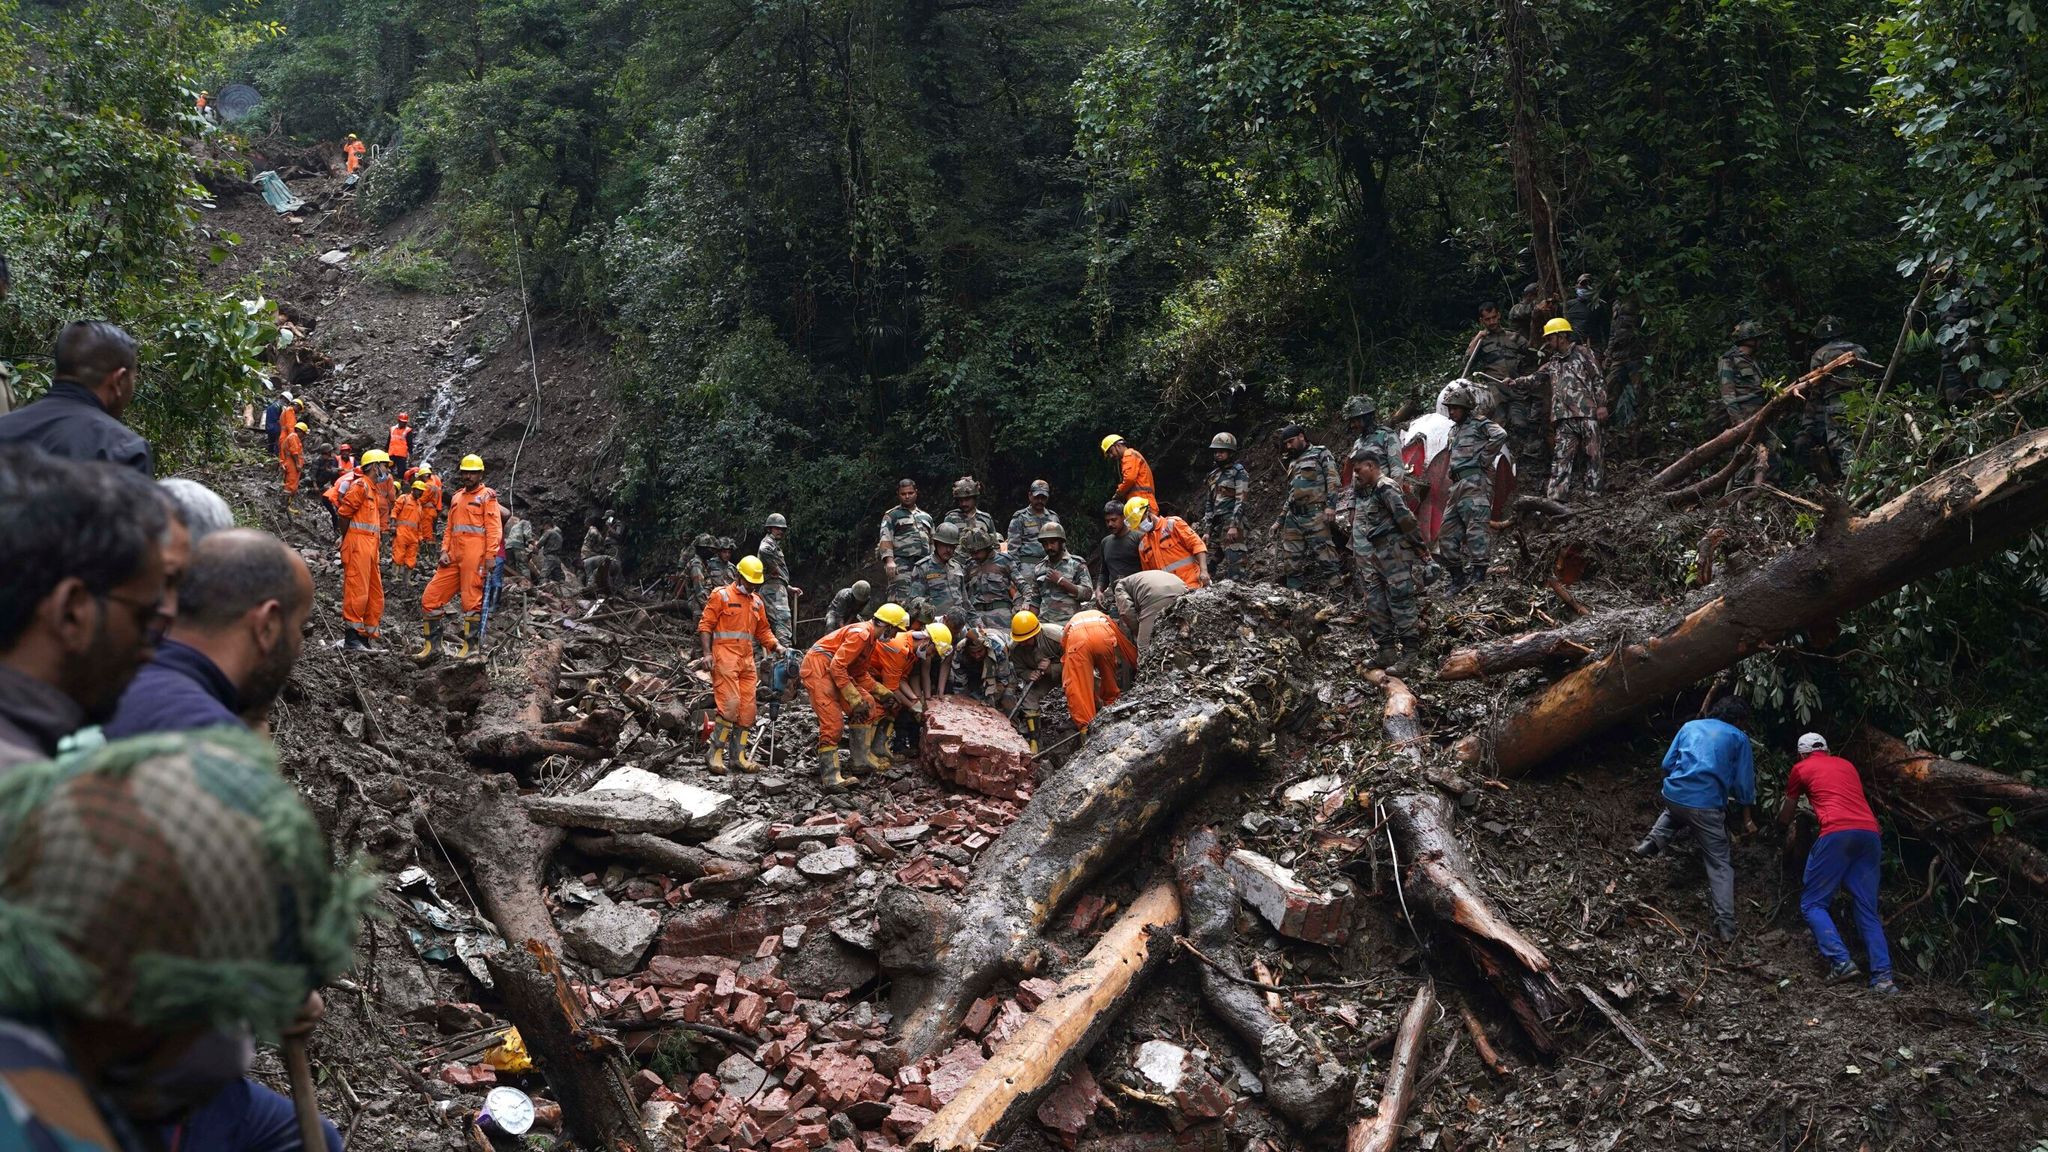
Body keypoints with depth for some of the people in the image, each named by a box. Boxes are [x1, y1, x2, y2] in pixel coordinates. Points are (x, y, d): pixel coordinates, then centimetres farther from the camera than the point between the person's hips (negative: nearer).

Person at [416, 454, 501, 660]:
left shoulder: (487, 496, 2)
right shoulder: (456, 497, 22)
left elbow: (494, 528, -6)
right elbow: (450, 528, 22)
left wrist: (490, 556, -15)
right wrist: (444, 550, 8)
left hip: (475, 557, -7)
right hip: (453, 557, 7)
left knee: (471, 600, -4)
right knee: (430, 598, 3)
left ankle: (466, 646, 3)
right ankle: (430, 645, 10)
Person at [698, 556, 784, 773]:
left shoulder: (756, 602, 18)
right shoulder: (721, 595, -1)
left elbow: (763, 631, 22)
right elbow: (705, 625, -4)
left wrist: (776, 646, 4)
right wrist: (707, 652, -14)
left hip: (747, 659, 7)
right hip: (725, 656, -7)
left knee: (747, 708, 4)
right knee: (730, 705, -16)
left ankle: (739, 755, 11)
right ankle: (716, 754, -8)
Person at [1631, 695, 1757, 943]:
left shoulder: (1690, 726, 18)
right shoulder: (1738, 738, 9)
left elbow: (1667, 764, 18)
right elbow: (1744, 783, 8)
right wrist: (1748, 818, 20)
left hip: (1673, 794, 3)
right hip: (1706, 806, -3)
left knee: (1676, 811, 41)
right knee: (1719, 864, 8)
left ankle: (1655, 840, 13)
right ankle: (1725, 924, -2)